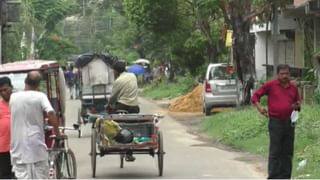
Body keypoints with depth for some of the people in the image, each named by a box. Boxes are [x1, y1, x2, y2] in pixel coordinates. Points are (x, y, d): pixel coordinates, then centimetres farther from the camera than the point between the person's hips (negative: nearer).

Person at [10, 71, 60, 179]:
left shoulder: (13, 97, 5)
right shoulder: (40, 96, -5)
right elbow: (51, 113, -17)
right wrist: (56, 131, -3)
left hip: (18, 147, 2)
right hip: (36, 145, -2)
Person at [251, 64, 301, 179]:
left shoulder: (293, 88, 10)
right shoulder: (270, 85, -2)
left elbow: (297, 103, 22)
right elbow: (255, 96, 2)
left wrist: (297, 106, -2)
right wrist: (259, 108, -14)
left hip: (289, 123, 5)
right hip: (275, 122, -5)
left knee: (288, 152, 9)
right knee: (275, 152, -3)